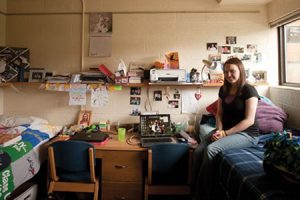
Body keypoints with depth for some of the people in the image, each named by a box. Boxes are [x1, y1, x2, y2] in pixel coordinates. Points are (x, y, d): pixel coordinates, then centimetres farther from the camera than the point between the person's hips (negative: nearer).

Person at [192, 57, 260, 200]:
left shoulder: (249, 90, -10)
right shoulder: (224, 89, 10)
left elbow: (249, 120, -15)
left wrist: (225, 133, -20)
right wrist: (219, 130, -6)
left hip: (246, 134, -6)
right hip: (226, 131, 6)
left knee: (211, 149, -29)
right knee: (198, 150, -20)